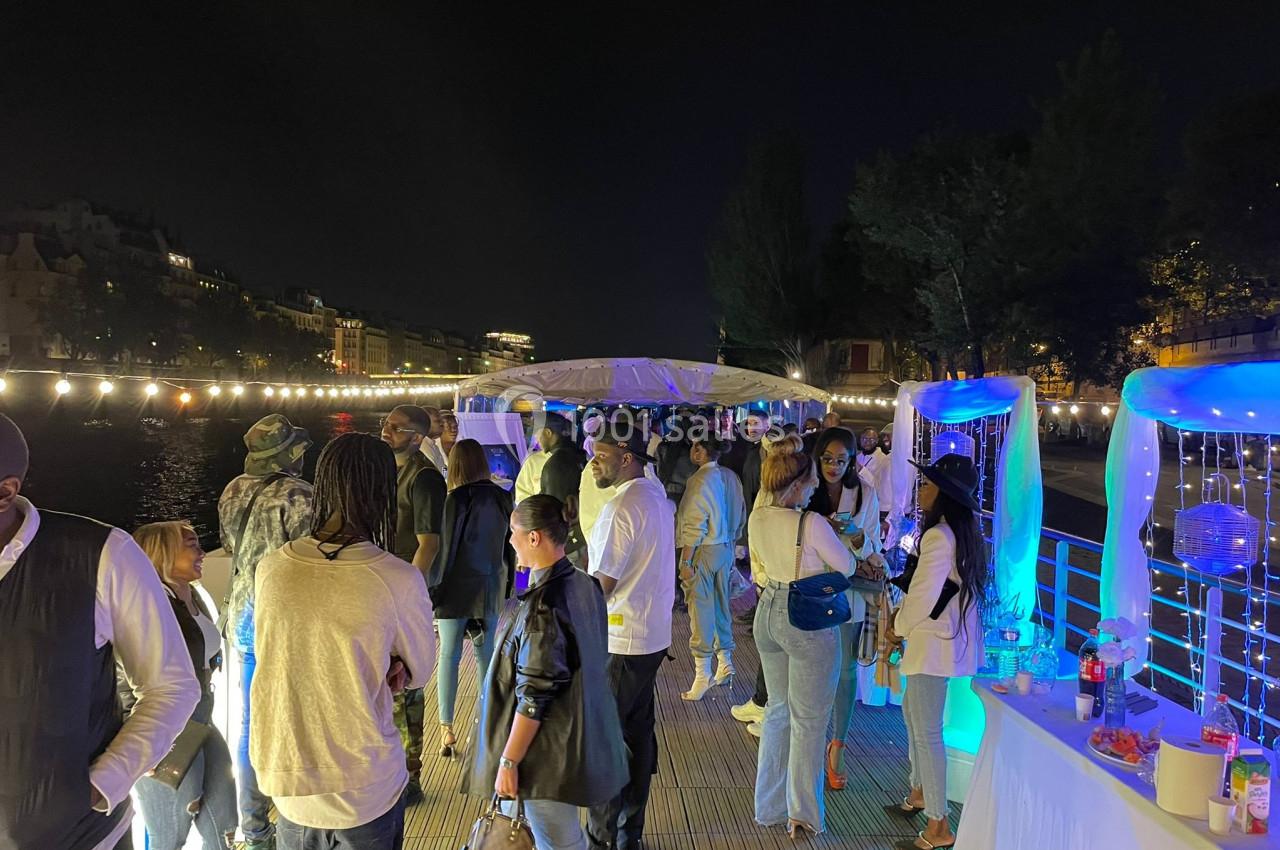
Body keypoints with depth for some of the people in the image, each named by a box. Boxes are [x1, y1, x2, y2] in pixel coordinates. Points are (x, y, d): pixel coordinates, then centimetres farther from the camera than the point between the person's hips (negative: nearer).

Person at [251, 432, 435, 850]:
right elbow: (418, 672, -3)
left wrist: (378, 672, -2)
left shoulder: (271, 568, -9)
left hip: (283, 775, 3)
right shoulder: (400, 580, -18)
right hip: (367, 789, -3)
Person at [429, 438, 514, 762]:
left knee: (449, 656, 5)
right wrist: (505, 587, 18)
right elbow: (508, 544, 8)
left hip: (457, 589, -4)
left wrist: (432, 590, -5)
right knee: (486, 654, 14)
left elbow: (447, 548, -14)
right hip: (491, 588, 5)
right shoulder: (502, 498, 0)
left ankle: (446, 729, 5)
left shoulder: (458, 499, -16)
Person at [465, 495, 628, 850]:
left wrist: (508, 761, -15)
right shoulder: (586, 585, -1)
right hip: (588, 738, 8)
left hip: (549, 752, -8)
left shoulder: (542, 607, -26)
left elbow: (534, 697, -24)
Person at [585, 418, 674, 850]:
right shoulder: (658, 498, 9)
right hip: (653, 635, 9)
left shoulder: (620, 508, -20)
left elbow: (600, 586, -19)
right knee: (638, 732, 15)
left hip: (620, 641, -9)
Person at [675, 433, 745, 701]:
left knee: (701, 609, -1)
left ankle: (702, 674, 3)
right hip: (726, 548, 7)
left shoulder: (700, 480, -18)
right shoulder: (730, 477, 4)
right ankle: (725, 662, 27)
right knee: (721, 605, 17)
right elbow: (740, 515, 10)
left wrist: (685, 561, -15)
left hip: (703, 550, -7)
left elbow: (694, 526, -19)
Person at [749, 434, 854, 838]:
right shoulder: (812, 523, -22)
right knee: (808, 719, 8)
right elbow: (847, 567, -8)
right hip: (808, 622, -6)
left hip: (768, 612, 6)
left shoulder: (757, 518, -2)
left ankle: (769, 805, 31)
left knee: (777, 709, 21)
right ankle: (802, 814, 17)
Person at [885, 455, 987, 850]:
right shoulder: (965, 532, 7)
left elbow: (922, 596, -23)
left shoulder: (939, 536, -23)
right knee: (912, 713, 25)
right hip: (953, 637, 10)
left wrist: (898, 628, -5)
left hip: (935, 643, -10)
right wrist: (904, 621, 9)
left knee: (927, 732, -1)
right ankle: (920, 792, 41)